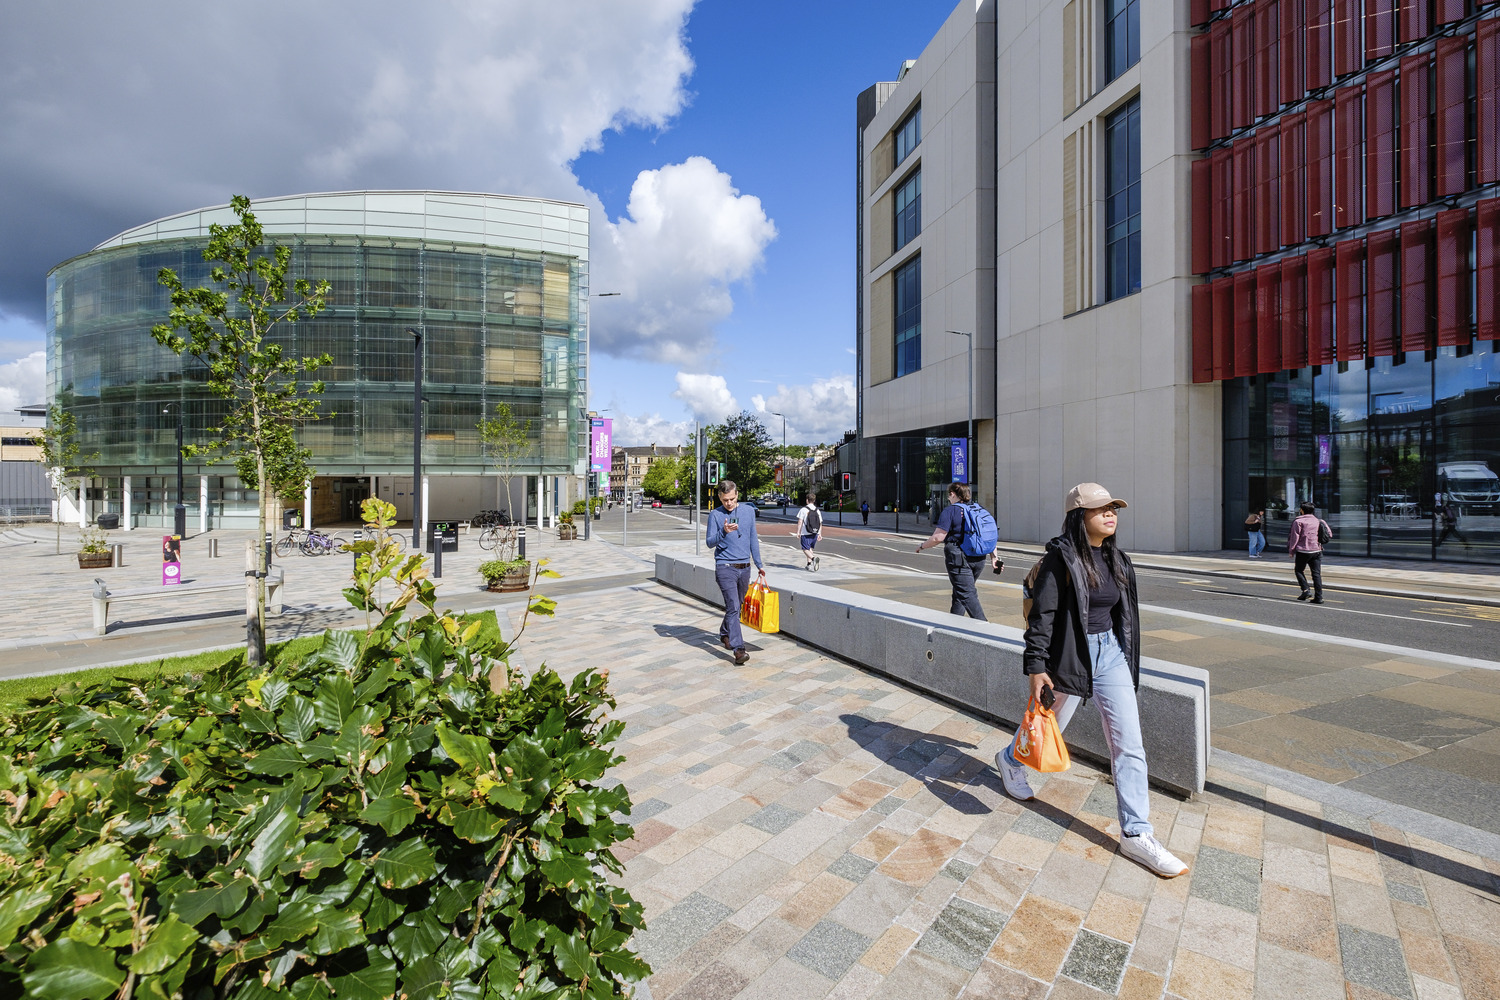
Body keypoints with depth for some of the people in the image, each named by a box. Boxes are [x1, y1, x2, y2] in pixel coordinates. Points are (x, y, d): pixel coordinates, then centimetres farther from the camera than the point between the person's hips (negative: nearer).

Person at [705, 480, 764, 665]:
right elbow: (710, 542, -9)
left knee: (736, 606, 17)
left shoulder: (749, 511, 7)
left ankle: (725, 634, 40)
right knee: (733, 607, -13)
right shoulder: (715, 514, -4)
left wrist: (759, 564, 14)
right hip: (725, 567, -4)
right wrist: (723, 532, -28)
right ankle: (738, 649, -15)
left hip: (744, 567, 5)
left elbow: (753, 539, 14)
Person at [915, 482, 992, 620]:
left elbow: (938, 537, -13)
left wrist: (922, 546, 3)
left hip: (959, 559, -7)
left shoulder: (950, 511, -6)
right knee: (959, 591, 20)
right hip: (979, 559, 7)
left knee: (967, 594, -8)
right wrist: (993, 557, 16)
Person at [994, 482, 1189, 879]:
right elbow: (1041, 615, -18)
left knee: (1129, 746, 5)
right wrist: (1036, 668, -20)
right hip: (1070, 657, -6)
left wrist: (1125, 656, 20)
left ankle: (1135, 834, 16)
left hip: (1111, 655, 6)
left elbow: (1123, 611, 17)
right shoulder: (1060, 557, -17)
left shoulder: (1116, 559, 6)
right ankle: (1010, 760, 45)